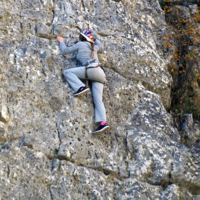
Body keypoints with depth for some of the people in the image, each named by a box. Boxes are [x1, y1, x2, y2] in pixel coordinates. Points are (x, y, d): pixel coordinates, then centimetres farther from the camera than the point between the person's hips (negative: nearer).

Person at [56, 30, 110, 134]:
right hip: (100, 75, 7)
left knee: (67, 72, -1)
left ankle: (81, 87, -20)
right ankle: (103, 122, -19)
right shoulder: (94, 47, 28)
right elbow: (99, 44, 54)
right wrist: (94, 38, 67)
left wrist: (61, 41, 34)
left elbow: (65, 50, 18)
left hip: (91, 69, -7)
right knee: (98, 100, -2)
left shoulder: (80, 45, 10)